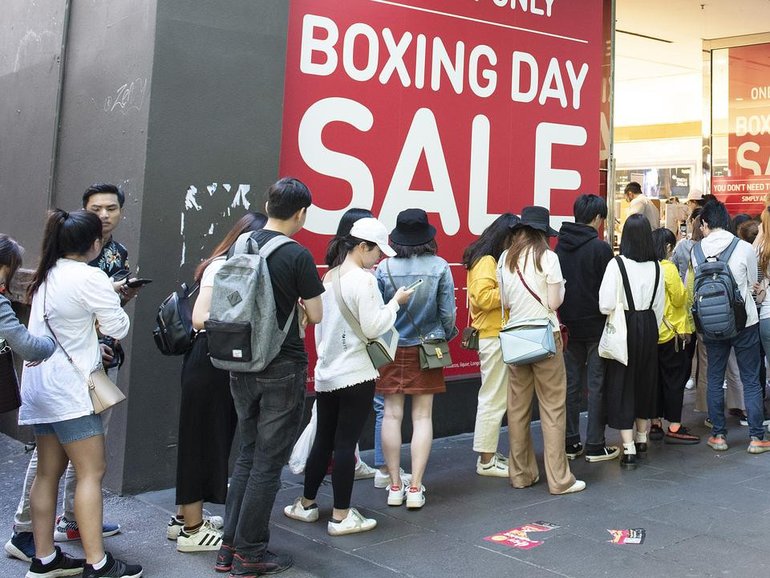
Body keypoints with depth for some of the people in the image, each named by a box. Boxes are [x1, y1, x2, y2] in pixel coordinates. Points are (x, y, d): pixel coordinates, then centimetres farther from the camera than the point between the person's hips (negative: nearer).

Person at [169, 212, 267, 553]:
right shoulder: (221, 267, -13)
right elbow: (201, 318, -22)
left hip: (223, 363, 9)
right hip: (208, 362, -9)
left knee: (212, 439, 16)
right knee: (203, 440, -1)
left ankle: (185, 518, 28)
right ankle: (192, 529, 11)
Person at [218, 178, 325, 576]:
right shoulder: (297, 255, -14)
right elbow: (315, 316, -11)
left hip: (242, 365, 6)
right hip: (282, 369, -6)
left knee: (247, 454, 18)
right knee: (268, 462, 4)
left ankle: (229, 546, 22)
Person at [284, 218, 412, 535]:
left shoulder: (329, 277, 10)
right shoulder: (363, 279, -14)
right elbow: (373, 328, -17)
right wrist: (395, 302, -5)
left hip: (326, 374, 8)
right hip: (355, 375, -8)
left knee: (323, 439, 17)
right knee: (346, 443, 0)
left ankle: (305, 504, 28)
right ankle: (341, 517, 8)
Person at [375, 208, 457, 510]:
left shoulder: (384, 267, -8)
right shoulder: (439, 267, -8)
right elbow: (447, 312, -4)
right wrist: (446, 336, 15)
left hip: (391, 349, 0)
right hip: (426, 349, 0)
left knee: (392, 414, 8)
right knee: (422, 417, 6)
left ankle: (395, 486, 12)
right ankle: (415, 488, 5)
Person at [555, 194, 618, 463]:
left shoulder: (560, 246, 4)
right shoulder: (600, 247, -14)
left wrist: (565, 317, 14)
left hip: (569, 325, 6)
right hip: (596, 325, -5)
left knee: (571, 383, 11)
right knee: (597, 385, 2)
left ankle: (570, 442, 16)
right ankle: (595, 445, 6)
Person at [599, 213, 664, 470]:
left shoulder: (617, 264, -15)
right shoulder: (656, 267, 0)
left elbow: (605, 306, -18)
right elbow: (659, 306, 8)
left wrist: (619, 310, 4)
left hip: (624, 326, -5)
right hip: (649, 326, 5)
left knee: (622, 384, 2)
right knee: (645, 380, 18)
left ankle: (629, 449, -1)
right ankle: (641, 439, 33)